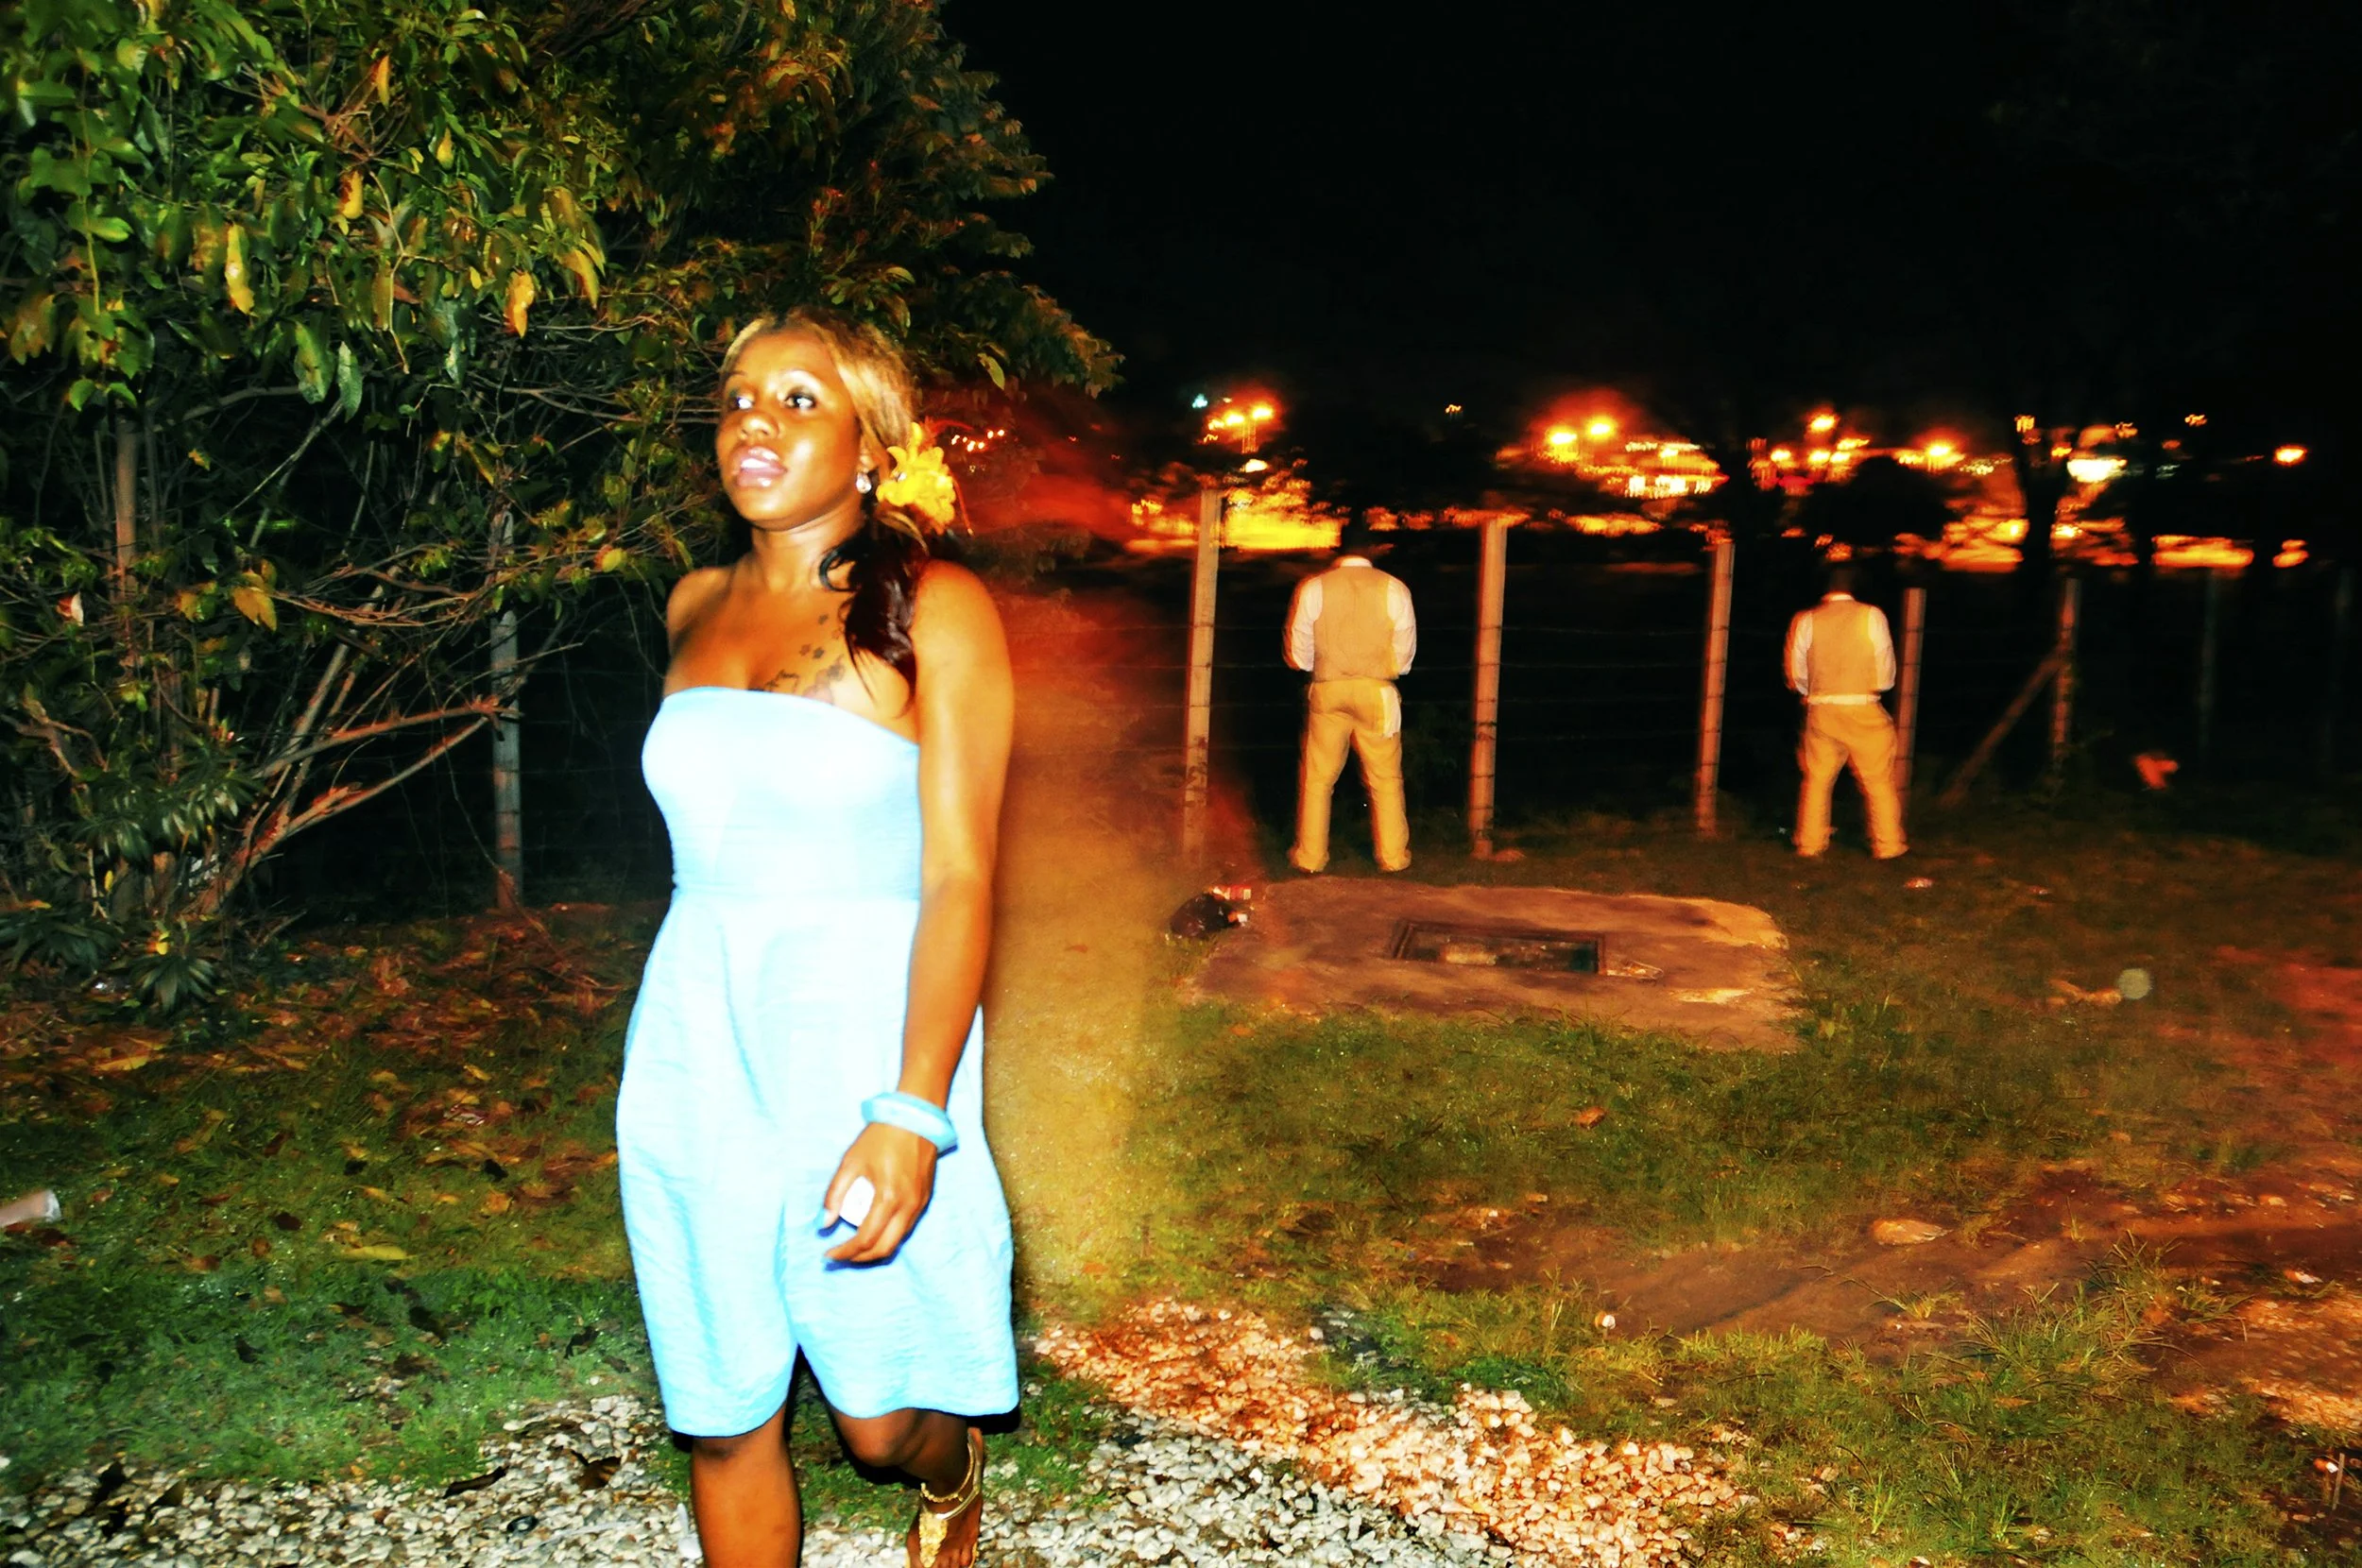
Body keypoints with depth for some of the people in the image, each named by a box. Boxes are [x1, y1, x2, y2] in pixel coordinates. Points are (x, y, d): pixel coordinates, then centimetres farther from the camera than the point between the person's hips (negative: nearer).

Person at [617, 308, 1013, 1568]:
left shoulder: (935, 609, -7)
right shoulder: (696, 608, 9)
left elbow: (961, 874, -13)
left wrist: (912, 1111, -23)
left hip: (864, 1041, -4)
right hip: (693, 1052, 5)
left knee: (882, 1422, 4)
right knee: (723, 1416, 10)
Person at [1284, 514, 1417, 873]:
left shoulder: (1313, 588, -7)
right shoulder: (1394, 589, -6)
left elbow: (1298, 655, 0)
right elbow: (1405, 655, 0)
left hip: (1327, 692, 0)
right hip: (1377, 694, 0)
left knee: (1318, 777, 11)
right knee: (1386, 779, 12)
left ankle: (1311, 856, 17)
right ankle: (1393, 856, 19)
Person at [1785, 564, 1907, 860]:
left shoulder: (1805, 621, -3)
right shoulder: (1872, 616, -6)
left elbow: (1797, 674, 3)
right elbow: (1886, 672, -2)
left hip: (1820, 711, 2)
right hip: (1863, 710, -2)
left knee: (1817, 779, 14)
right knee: (1879, 780, 10)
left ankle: (1810, 843, 18)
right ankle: (1887, 844, 16)